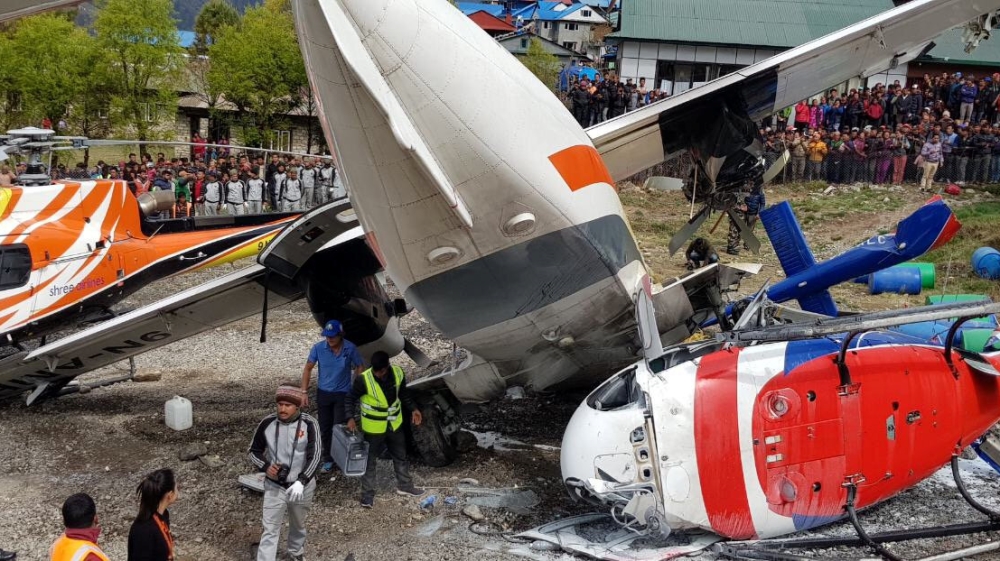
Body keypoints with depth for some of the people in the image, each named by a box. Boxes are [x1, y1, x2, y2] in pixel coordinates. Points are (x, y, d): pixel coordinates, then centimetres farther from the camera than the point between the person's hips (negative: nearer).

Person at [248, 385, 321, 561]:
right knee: (270, 530, -2)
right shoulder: (267, 423, -11)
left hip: (302, 486, 0)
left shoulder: (309, 424, -17)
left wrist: (301, 482, -34)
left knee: (298, 525, 23)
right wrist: (266, 467, -19)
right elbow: (254, 451, 1)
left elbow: (314, 456, -21)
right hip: (274, 487, 0)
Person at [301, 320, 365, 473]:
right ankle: (328, 459, 24)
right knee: (325, 428, 10)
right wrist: (303, 391, -6)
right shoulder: (318, 348, -14)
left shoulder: (350, 348, -16)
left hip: (343, 394, -2)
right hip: (323, 393, 2)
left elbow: (360, 366, 0)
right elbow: (308, 368, -3)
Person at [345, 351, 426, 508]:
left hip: (394, 424, 4)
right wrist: (351, 418, -19)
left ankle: (404, 486, 42)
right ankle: (368, 494, 26)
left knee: (400, 456, 21)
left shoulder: (398, 373, -14)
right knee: (370, 461, 11)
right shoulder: (363, 379, -26)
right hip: (373, 428, -4)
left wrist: (413, 409, 1)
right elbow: (352, 399, -10)